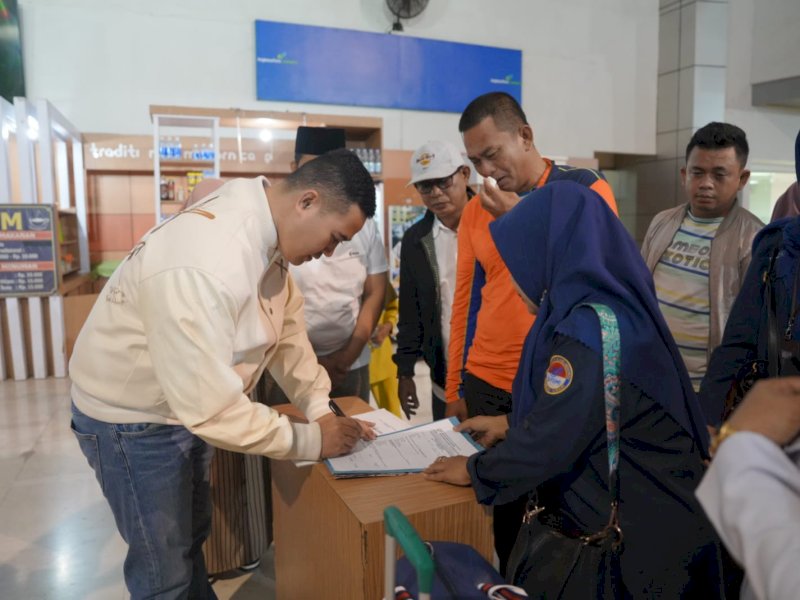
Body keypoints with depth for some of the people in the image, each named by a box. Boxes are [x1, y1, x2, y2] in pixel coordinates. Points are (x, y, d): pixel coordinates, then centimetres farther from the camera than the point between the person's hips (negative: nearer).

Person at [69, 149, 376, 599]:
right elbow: (212, 407, -37)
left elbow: (287, 325, 1)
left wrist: (320, 408, -4)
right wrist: (310, 441, -26)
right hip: (133, 419, -8)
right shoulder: (205, 266, -39)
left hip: (189, 402, 8)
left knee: (192, 532, 28)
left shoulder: (266, 228, -9)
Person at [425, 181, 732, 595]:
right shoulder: (599, 306, 2)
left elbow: (552, 439, -25)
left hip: (637, 528, -8)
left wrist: (474, 470, -10)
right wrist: (509, 424, 13)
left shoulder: (591, 328, -29)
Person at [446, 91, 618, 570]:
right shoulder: (475, 211, 6)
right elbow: (466, 302, 8)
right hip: (486, 386, 3)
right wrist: (456, 389, 8)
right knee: (499, 506, 13)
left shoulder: (586, 190, -3)